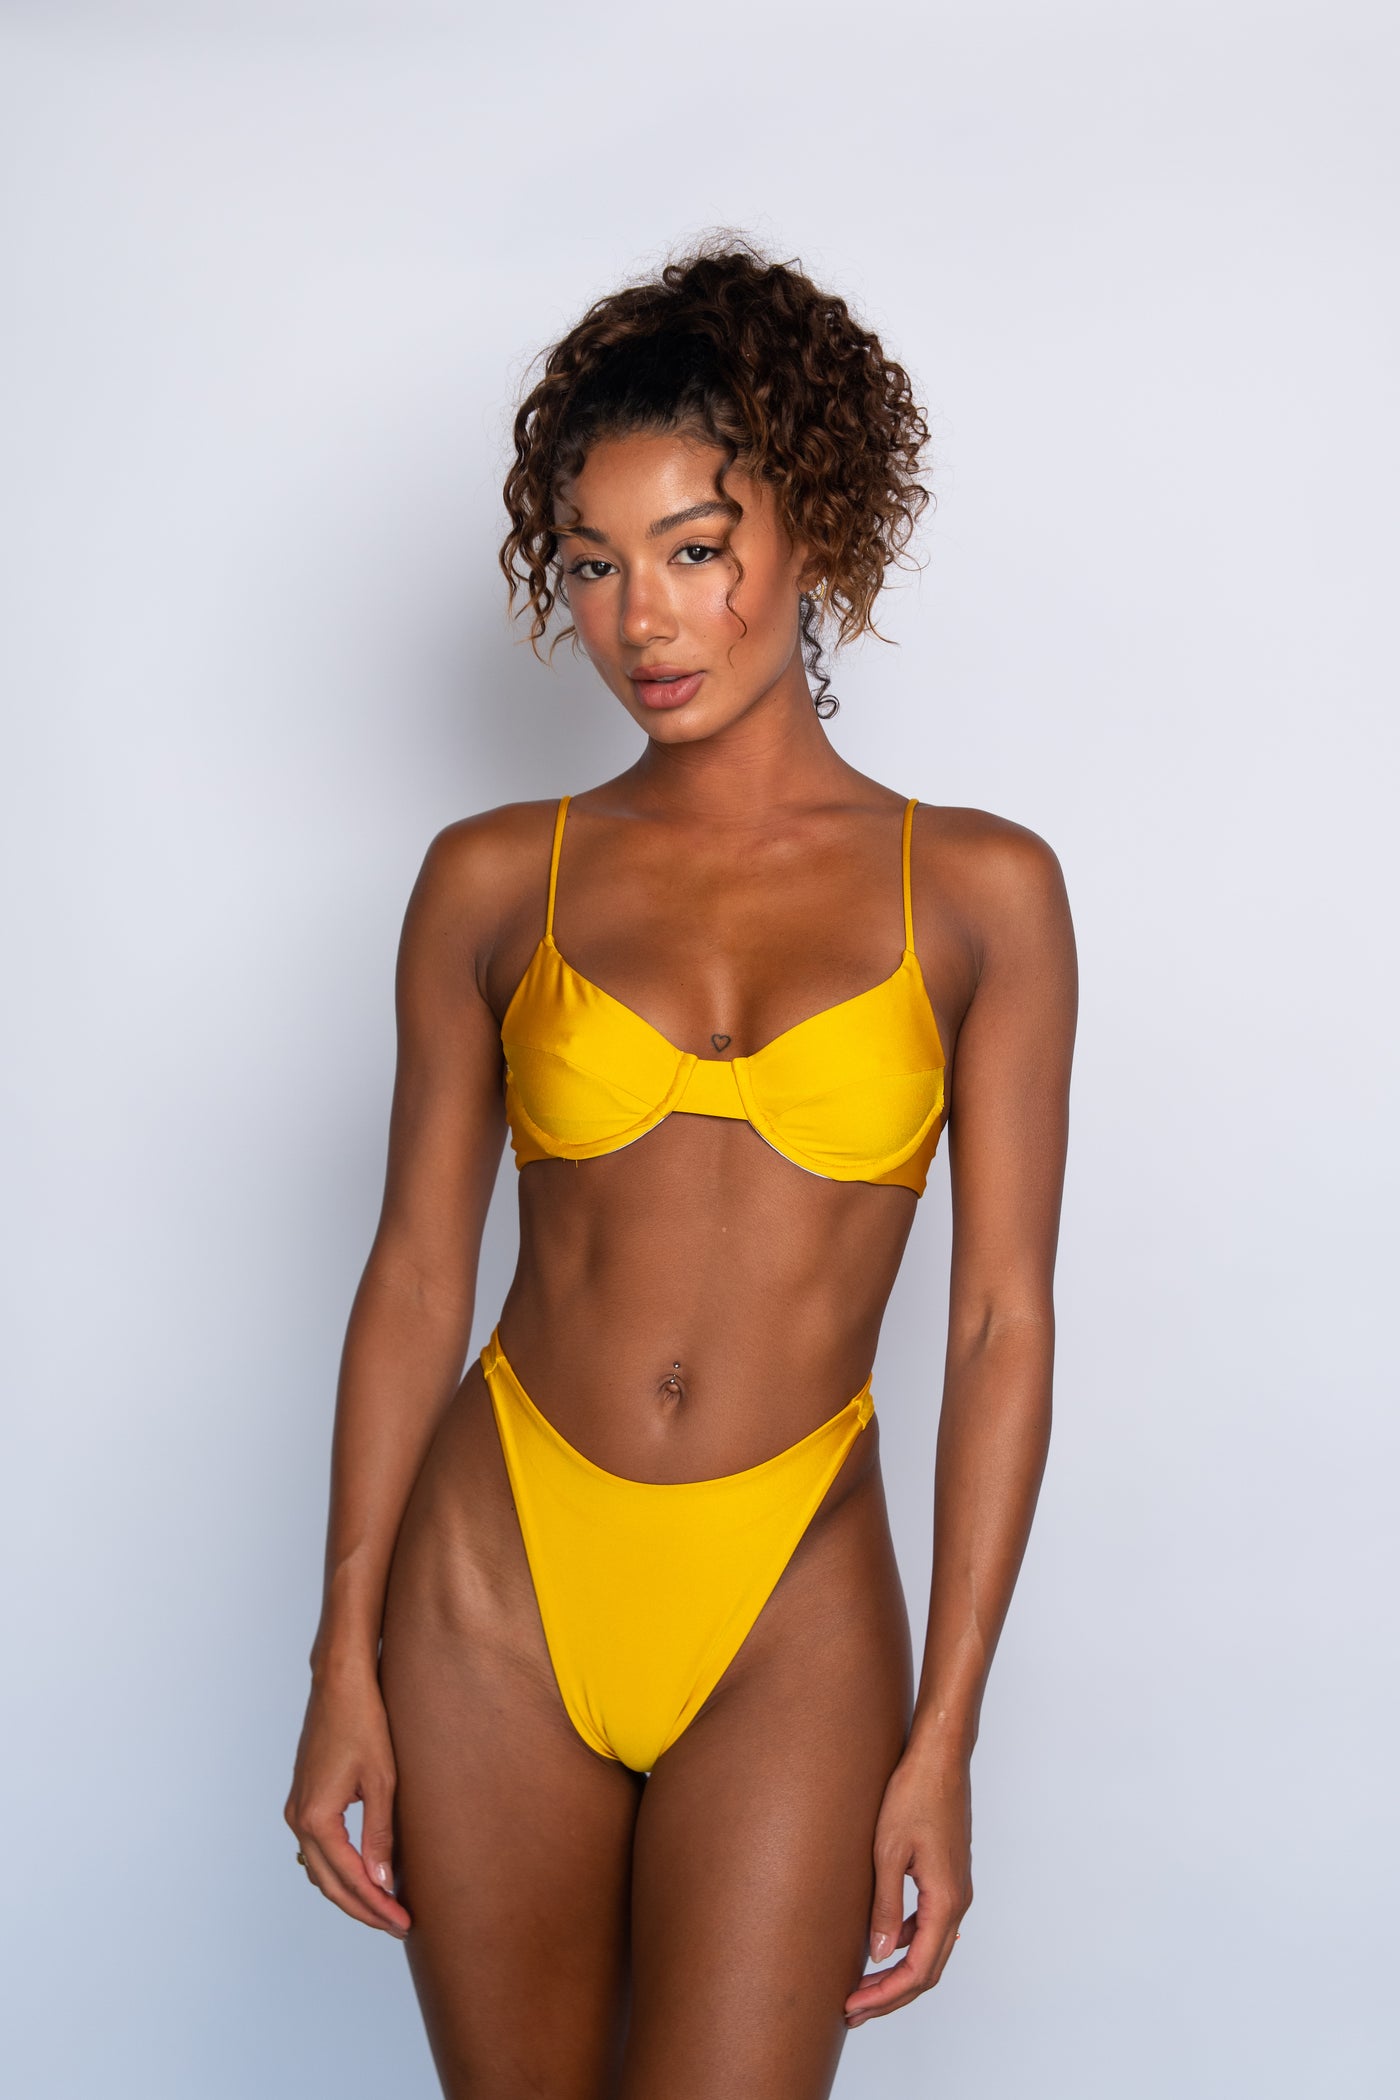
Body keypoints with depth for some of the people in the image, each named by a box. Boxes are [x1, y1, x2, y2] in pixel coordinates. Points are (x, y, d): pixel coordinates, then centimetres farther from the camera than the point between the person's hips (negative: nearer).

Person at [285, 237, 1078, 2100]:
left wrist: (944, 1735, -5)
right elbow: (417, 1272, 4)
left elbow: (1002, 1321, -2)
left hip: (793, 1611, -1)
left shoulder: (978, 893, -1)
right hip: (496, 1577, 2)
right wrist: (345, 1666, 1)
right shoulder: (495, 883, 2)